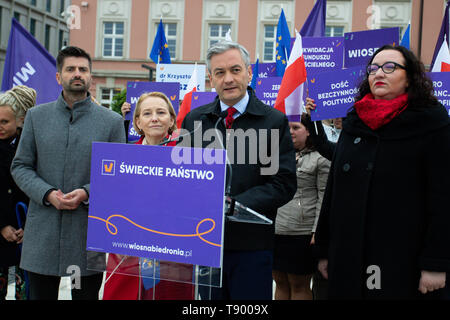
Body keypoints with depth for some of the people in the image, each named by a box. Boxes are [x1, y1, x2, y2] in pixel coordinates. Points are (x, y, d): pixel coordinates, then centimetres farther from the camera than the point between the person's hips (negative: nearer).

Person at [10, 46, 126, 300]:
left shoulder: (112, 121, 3)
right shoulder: (37, 116, 9)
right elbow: (21, 166, 7)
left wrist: (87, 193, -14)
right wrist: (48, 194, -10)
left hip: (90, 231, -1)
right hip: (43, 232, 1)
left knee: (87, 294, 9)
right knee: (40, 294, 9)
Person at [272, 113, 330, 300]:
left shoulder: (319, 159, -2)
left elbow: (324, 197, -5)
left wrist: (317, 232, -11)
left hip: (301, 232, -5)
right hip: (274, 229, 5)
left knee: (299, 285, 2)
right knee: (280, 282, 11)